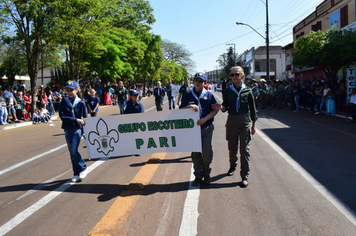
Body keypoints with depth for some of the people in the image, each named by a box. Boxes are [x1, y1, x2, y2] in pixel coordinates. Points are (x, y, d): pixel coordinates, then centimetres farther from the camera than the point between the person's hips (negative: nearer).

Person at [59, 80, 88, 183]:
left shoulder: (81, 103, -1)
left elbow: (85, 118, 3)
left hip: (77, 129, -3)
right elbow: (62, 116, -11)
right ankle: (76, 174, 20)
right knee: (72, 153, 9)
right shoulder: (63, 102, 1)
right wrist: (76, 120, -20)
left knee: (74, 151, -14)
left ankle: (83, 168, 9)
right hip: (67, 130, 3)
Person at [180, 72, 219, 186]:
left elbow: (215, 109, 2)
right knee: (195, 153, 7)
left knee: (207, 151, -5)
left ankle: (206, 173, 19)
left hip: (206, 127, -1)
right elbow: (181, 109, 6)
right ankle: (198, 175, 22)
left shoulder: (209, 95, 3)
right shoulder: (188, 95, 7)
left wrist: (205, 119, -11)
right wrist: (190, 106, -14)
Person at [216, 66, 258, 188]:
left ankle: (245, 176, 5)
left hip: (245, 121, -2)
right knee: (232, 148, 11)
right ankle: (233, 166, 38)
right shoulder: (227, 91, 2)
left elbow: (252, 108, 5)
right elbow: (225, 107, 3)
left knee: (244, 149, -4)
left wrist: (253, 125, 5)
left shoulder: (247, 91, -1)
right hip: (232, 120, 2)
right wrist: (221, 107, -21)